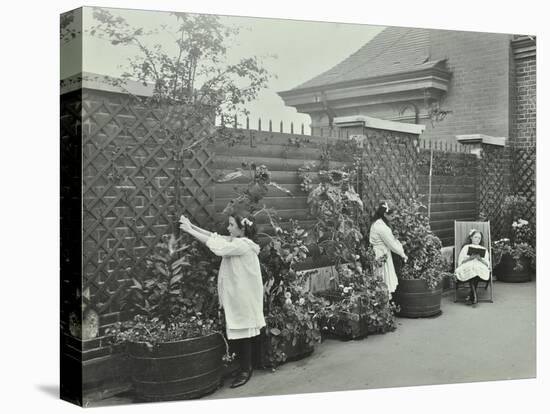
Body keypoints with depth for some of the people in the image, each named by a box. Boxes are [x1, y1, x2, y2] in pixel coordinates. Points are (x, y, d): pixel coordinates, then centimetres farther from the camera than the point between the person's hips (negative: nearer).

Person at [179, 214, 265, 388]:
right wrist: (192, 226, -2)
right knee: (237, 334, 12)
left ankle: (246, 369, 13)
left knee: (242, 333, 1)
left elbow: (217, 245, -24)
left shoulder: (243, 245, -18)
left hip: (243, 298, -8)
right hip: (234, 296, 9)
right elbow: (214, 237, 8)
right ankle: (246, 366, 23)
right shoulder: (234, 242, 10)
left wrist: (190, 230, -21)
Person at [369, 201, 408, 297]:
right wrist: (403, 254, -2)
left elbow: (392, 240, 14)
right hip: (382, 256, -10)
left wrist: (401, 250, 8)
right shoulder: (382, 227, -21)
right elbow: (392, 244, -15)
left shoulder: (376, 224, 10)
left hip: (379, 254, 10)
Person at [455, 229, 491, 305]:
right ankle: (475, 296, -41)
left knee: (477, 269, -37)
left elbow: (487, 263, 12)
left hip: (481, 268, 1)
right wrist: (470, 258, -6)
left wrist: (480, 258, -7)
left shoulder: (484, 249, 26)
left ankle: (472, 295, -32)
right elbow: (460, 261, 10)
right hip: (467, 267, -1)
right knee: (472, 268, -39)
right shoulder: (466, 247, 22)